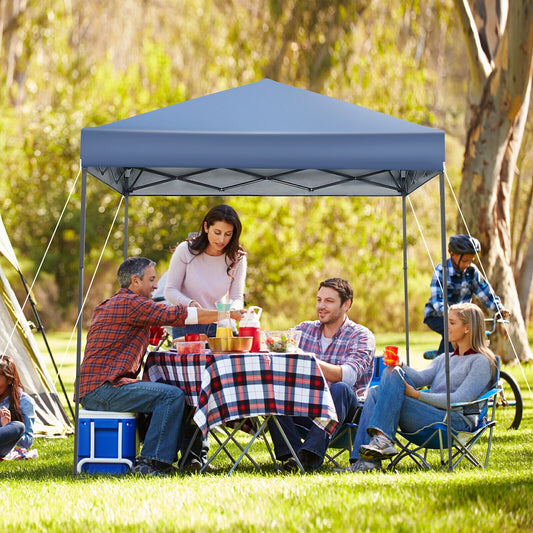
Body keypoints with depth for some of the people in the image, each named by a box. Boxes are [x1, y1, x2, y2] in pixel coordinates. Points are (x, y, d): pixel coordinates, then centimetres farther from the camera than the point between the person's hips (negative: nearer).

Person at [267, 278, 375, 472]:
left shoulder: (361, 336, -2)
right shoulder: (304, 330, 15)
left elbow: (348, 376, -20)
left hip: (344, 412, -4)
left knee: (340, 389, -35)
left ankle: (310, 455, -43)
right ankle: (291, 454, -33)